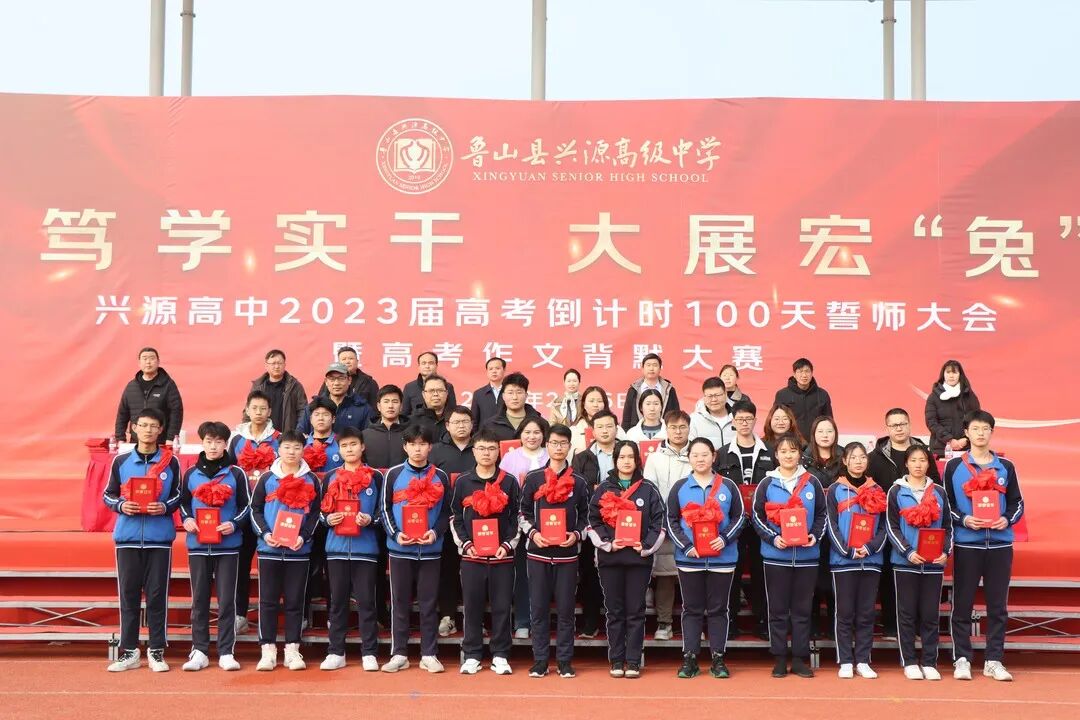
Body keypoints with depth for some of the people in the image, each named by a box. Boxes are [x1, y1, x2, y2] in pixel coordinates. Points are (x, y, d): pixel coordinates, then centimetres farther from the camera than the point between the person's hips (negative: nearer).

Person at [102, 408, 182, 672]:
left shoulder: (171, 462, 4)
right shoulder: (121, 461, 7)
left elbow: (179, 495, 8)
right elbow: (108, 495, 11)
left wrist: (165, 507, -11)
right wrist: (121, 506, -9)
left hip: (160, 537, -1)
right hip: (127, 536, 1)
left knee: (157, 594, 2)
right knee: (128, 594, 4)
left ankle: (156, 652, 10)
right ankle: (128, 652, 11)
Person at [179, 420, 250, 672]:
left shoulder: (236, 474, 2)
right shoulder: (191, 474, 8)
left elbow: (246, 506, 4)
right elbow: (183, 502, 16)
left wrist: (234, 524, -13)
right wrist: (187, 519, -3)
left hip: (227, 544, -2)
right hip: (198, 544, 2)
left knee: (227, 599, 0)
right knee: (199, 599, 6)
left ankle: (226, 652, 5)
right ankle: (199, 651, 13)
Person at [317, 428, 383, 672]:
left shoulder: (375, 477, 3)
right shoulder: (331, 477, 10)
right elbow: (321, 511, 14)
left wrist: (370, 520, -14)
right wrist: (327, 519, -7)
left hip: (365, 548, -2)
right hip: (336, 548, 2)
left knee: (366, 601, 0)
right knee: (338, 601, 8)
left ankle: (369, 653, 5)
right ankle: (336, 652, 14)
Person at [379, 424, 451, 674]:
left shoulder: (440, 477, 6)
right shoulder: (394, 474, 4)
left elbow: (446, 512, 6)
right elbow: (385, 508, 4)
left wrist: (436, 532, -12)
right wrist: (395, 533, -11)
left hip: (430, 548, 0)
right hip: (399, 548, 0)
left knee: (429, 602, 4)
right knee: (400, 602, 5)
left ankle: (429, 655, 11)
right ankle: (399, 654, 12)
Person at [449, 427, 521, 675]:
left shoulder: (510, 482, 5)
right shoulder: (462, 482, 5)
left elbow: (518, 518, 6)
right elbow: (455, 518, 7)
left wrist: (508, 545, -5)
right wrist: (465, 544, -5)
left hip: (502, 555, 0)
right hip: (471, 555, 0)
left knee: (502, 606, 3)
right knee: (473, 606, 4)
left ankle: (500, 655, 13)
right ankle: (471, 656, 13)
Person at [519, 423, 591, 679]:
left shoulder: (578, 482, 5)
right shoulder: (533, 479, 4)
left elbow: (585, 516, 10)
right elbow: (524, 512, 8)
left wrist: (577, 535, -8)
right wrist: (533, 533, -8)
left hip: (567, 553, 0)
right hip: (538, 552, 0)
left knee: (566, 609, 3)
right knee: (539, 608, 3)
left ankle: (565, 661, 11)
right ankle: (540, 660, 10)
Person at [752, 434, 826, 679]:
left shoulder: (812, 483, 6)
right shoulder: (767, 484, 3)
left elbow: (822, 514, 11)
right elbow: (757, 516, 3)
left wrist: (815, 536, -6)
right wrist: (773, 538, -11)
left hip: (806, 556, 1)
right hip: (776, 555, -1)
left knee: (802, 609, 6)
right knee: (778, 608, 3)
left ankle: (800, 659, 13)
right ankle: (780, 659, 11)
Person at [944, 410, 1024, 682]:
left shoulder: (1006, 467, 10)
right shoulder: (953, 466, 4)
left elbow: (1017, 503, 12)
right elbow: (944, 503, 4)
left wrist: (1008, 519, -8)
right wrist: (963, 519, -13)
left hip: (1000, 544, 2)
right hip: (966, 544, -2)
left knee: (998, 605, 6)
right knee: (962, 604, 0)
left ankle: (994, 661, 13)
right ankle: (962, 659, 8)